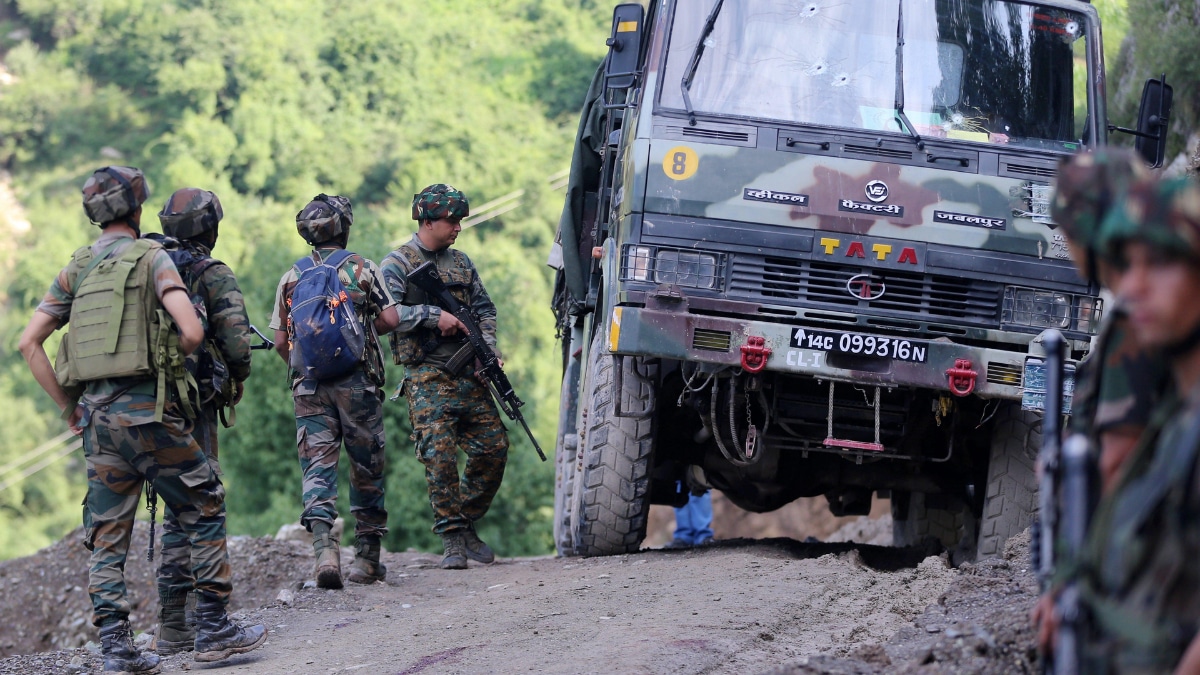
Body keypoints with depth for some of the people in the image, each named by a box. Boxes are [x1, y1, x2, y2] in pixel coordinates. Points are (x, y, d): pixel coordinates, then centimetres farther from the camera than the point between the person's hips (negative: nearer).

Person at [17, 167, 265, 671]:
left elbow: (29, 342, 8)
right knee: (205, 510, 6)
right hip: (145, 410, -5)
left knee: (107, 537, 8)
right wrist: (170, 359, 7)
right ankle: (213, 630, 4)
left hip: (95, 416, 5)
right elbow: (192, 331, -15)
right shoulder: (151, 258, -3)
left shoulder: (75, 270, 12)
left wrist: (67, 407, 12)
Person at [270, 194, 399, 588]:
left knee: (317, 467, -1)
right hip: (357, 381, -1)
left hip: (309, 386, 1)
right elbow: (390, 320, -4)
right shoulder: (362, 269, 1)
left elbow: (280, 341, 6)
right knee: (366, 468, 9)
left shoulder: (292, 279, 8)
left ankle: (325, 549, -21)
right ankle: (367, 558, 14)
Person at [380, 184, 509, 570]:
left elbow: (484, 309, 20)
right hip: (427, 376, -6)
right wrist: (433, 316, -18)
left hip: (469, 374, 6)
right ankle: (452, 540, -8)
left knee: (494, 448, 1)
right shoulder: (397, 264, 0)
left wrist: (489, 349, 3)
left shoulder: (461, 262, 18)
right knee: (440, 455, -14)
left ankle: (467, 525, 17)